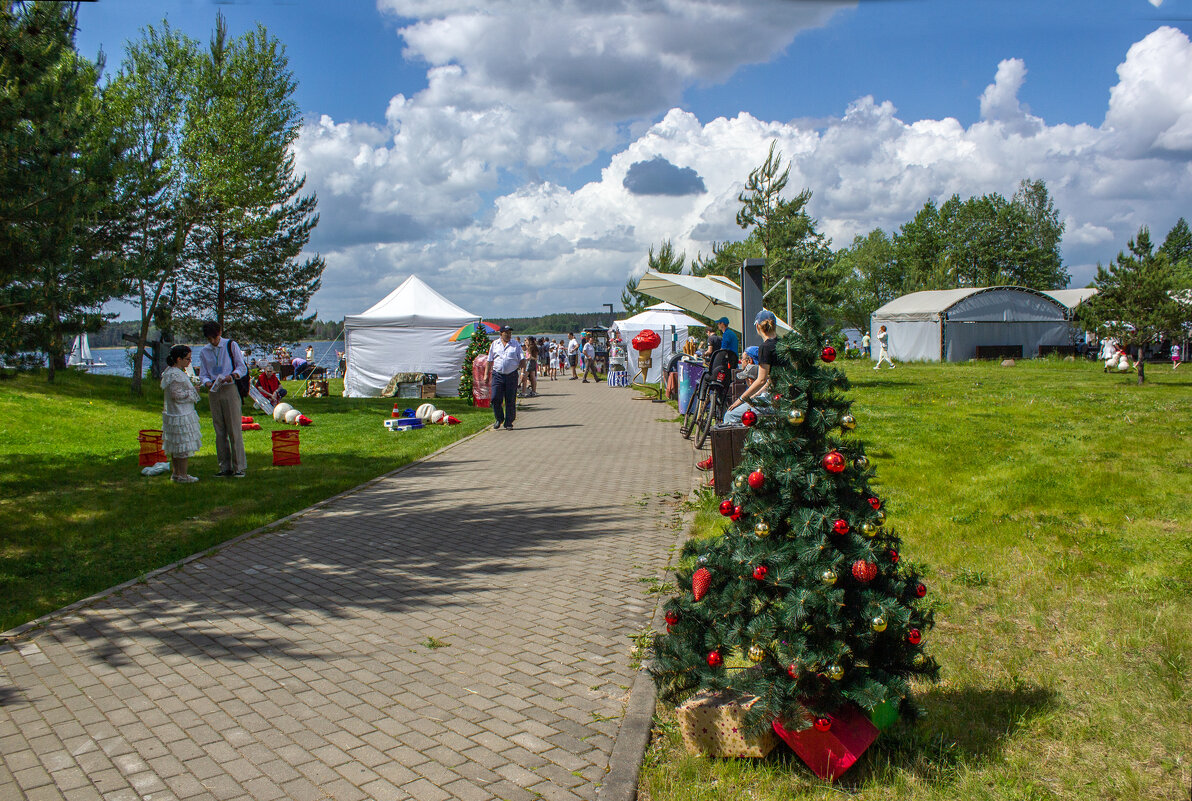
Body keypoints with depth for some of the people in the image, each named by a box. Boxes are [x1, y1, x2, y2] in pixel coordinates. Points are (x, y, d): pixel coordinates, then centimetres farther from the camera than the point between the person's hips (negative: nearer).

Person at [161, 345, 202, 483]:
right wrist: (193, 392, -13)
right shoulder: (175, 375, -22)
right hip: (181, 416, -11)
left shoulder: (170, 371, 11)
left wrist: (192, 390, 11)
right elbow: (177, 396, -24)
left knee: (176, 446, 17)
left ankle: (175, 473, 26)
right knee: (184, 446, -2)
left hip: (173, 414, 11)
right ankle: (182, 475, 4)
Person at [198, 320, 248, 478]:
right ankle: (225, 467, 10)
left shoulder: (231, 346, 2)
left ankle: (239, 467, -3)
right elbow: (203, 374, 10)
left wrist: (232, 375, -20)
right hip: (214, 393, 4)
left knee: (234, 430, -6)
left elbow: (242, 368, 1)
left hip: (230, 390, -4)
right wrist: (208, 382, -14)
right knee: (219, 431, 5)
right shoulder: (204, 352, 11)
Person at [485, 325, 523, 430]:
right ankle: (499, 419, 16)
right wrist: (486, 375, 8)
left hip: (512, 375, 0)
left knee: (510, 400, 1)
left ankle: (508, 423, 10)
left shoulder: (515, 344, 8)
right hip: (497, 375, 1)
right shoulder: (495, 344, 10)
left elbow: (522, 359, 5)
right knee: (496, 398, -6)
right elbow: (489, 361, 13)